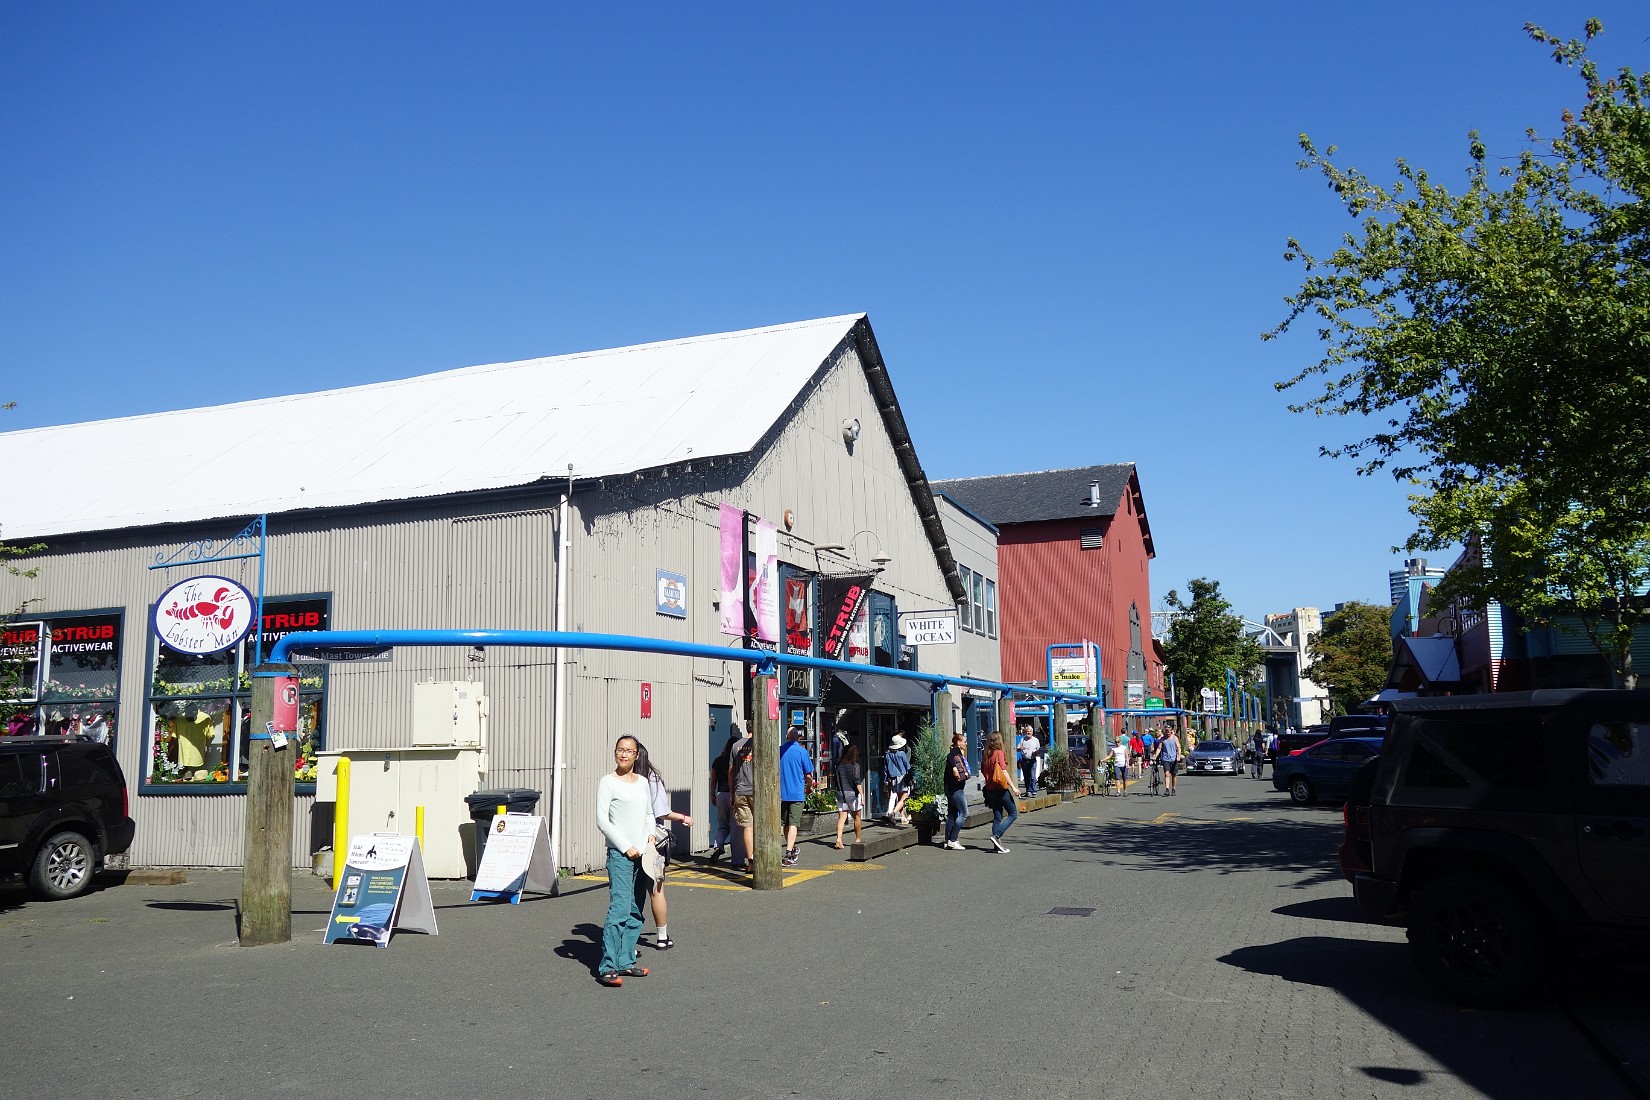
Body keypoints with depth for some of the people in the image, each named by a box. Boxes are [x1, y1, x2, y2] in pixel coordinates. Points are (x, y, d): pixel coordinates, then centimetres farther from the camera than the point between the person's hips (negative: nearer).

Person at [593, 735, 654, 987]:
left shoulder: (642, 782, 14)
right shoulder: (607, 782, -4)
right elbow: (602, 820, -9)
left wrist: (651, 834, 5)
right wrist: (626, 848, -12)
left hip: (641, 853, 7)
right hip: (619, 854, -7)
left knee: (635, 912, 8)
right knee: (620, 907, -15)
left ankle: (625, 962, 14)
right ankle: (606, 967, -13)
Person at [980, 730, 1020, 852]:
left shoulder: (986, 755, 8)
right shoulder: (999, 753, -11)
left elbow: (983, 771, 12)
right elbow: (1004, 771, -16)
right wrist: (1013, 787, -16)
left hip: (990, 789, 7)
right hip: (1000, 788, -7)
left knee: (997, 817, 11)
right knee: (1013, 814, 4)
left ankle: (997, 845, 7)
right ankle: (997, 836, -10)